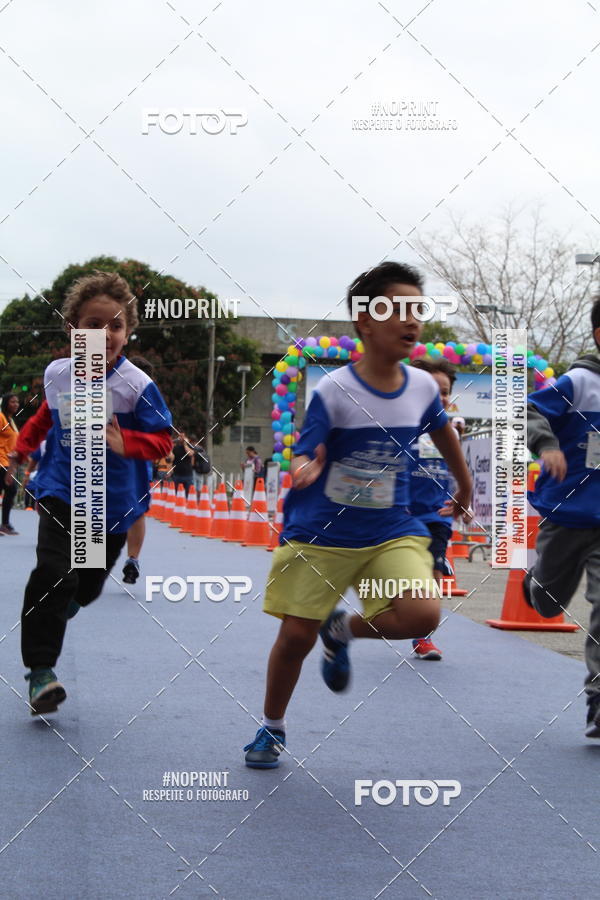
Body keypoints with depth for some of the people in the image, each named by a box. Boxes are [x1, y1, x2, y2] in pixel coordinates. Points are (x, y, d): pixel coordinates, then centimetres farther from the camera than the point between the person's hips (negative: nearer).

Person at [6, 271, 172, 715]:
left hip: (113, 503, -1)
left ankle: (55, 609, 50)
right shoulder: (57, 374, -3)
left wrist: (126, 442, -33)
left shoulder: (137, 385, -16)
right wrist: (22, 447, 25)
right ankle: (40, 667, -7)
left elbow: (163, 439, -15)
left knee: (87, 586, 13)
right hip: (62, 492, 1)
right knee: (54, 572, -19)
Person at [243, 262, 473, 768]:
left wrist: (465, 486, 32)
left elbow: (443, 431, 20)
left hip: (391, 532, 3)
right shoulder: (333, 391, -15)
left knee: (422, 615, -21)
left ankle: (344, 630, 12)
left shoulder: (423, 387, -2)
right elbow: (304, 460, -13)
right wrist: (307, 469, -38)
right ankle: (272, 729, 29)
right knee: (296, 636, 1)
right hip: (319, 534, -3)